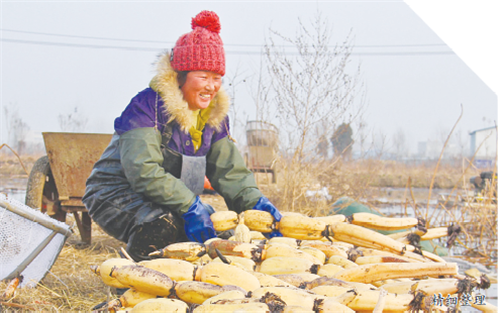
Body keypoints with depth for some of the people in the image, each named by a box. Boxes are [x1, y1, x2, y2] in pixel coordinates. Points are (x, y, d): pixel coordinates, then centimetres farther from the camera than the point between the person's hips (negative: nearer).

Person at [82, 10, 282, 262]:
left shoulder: (214, 114, 3)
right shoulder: (147, 105, -20)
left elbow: (229, 170, 2)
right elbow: (143, 170, -30)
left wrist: (255, 201, -17)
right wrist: (190, 205, -38)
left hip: (173, 202, 7)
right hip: (117, 197, -7)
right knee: (162, 224, -34)